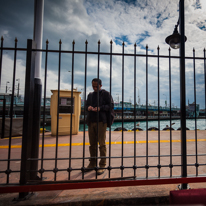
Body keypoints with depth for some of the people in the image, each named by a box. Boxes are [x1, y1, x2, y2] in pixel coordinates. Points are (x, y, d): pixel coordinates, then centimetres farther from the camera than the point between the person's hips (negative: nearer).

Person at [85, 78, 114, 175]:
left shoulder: (105, 94, 4)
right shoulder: (90, 95, 20)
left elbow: (111, 105, -3)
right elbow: (86, 105, 23)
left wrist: (100, 108, -17)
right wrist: (88, 107, -1)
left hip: (101, 121, -5)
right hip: (91, 121, 5)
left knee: (102, 143, -2)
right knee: (92, 144, 10)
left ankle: (102, 165, 9)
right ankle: (92, 164, 22)